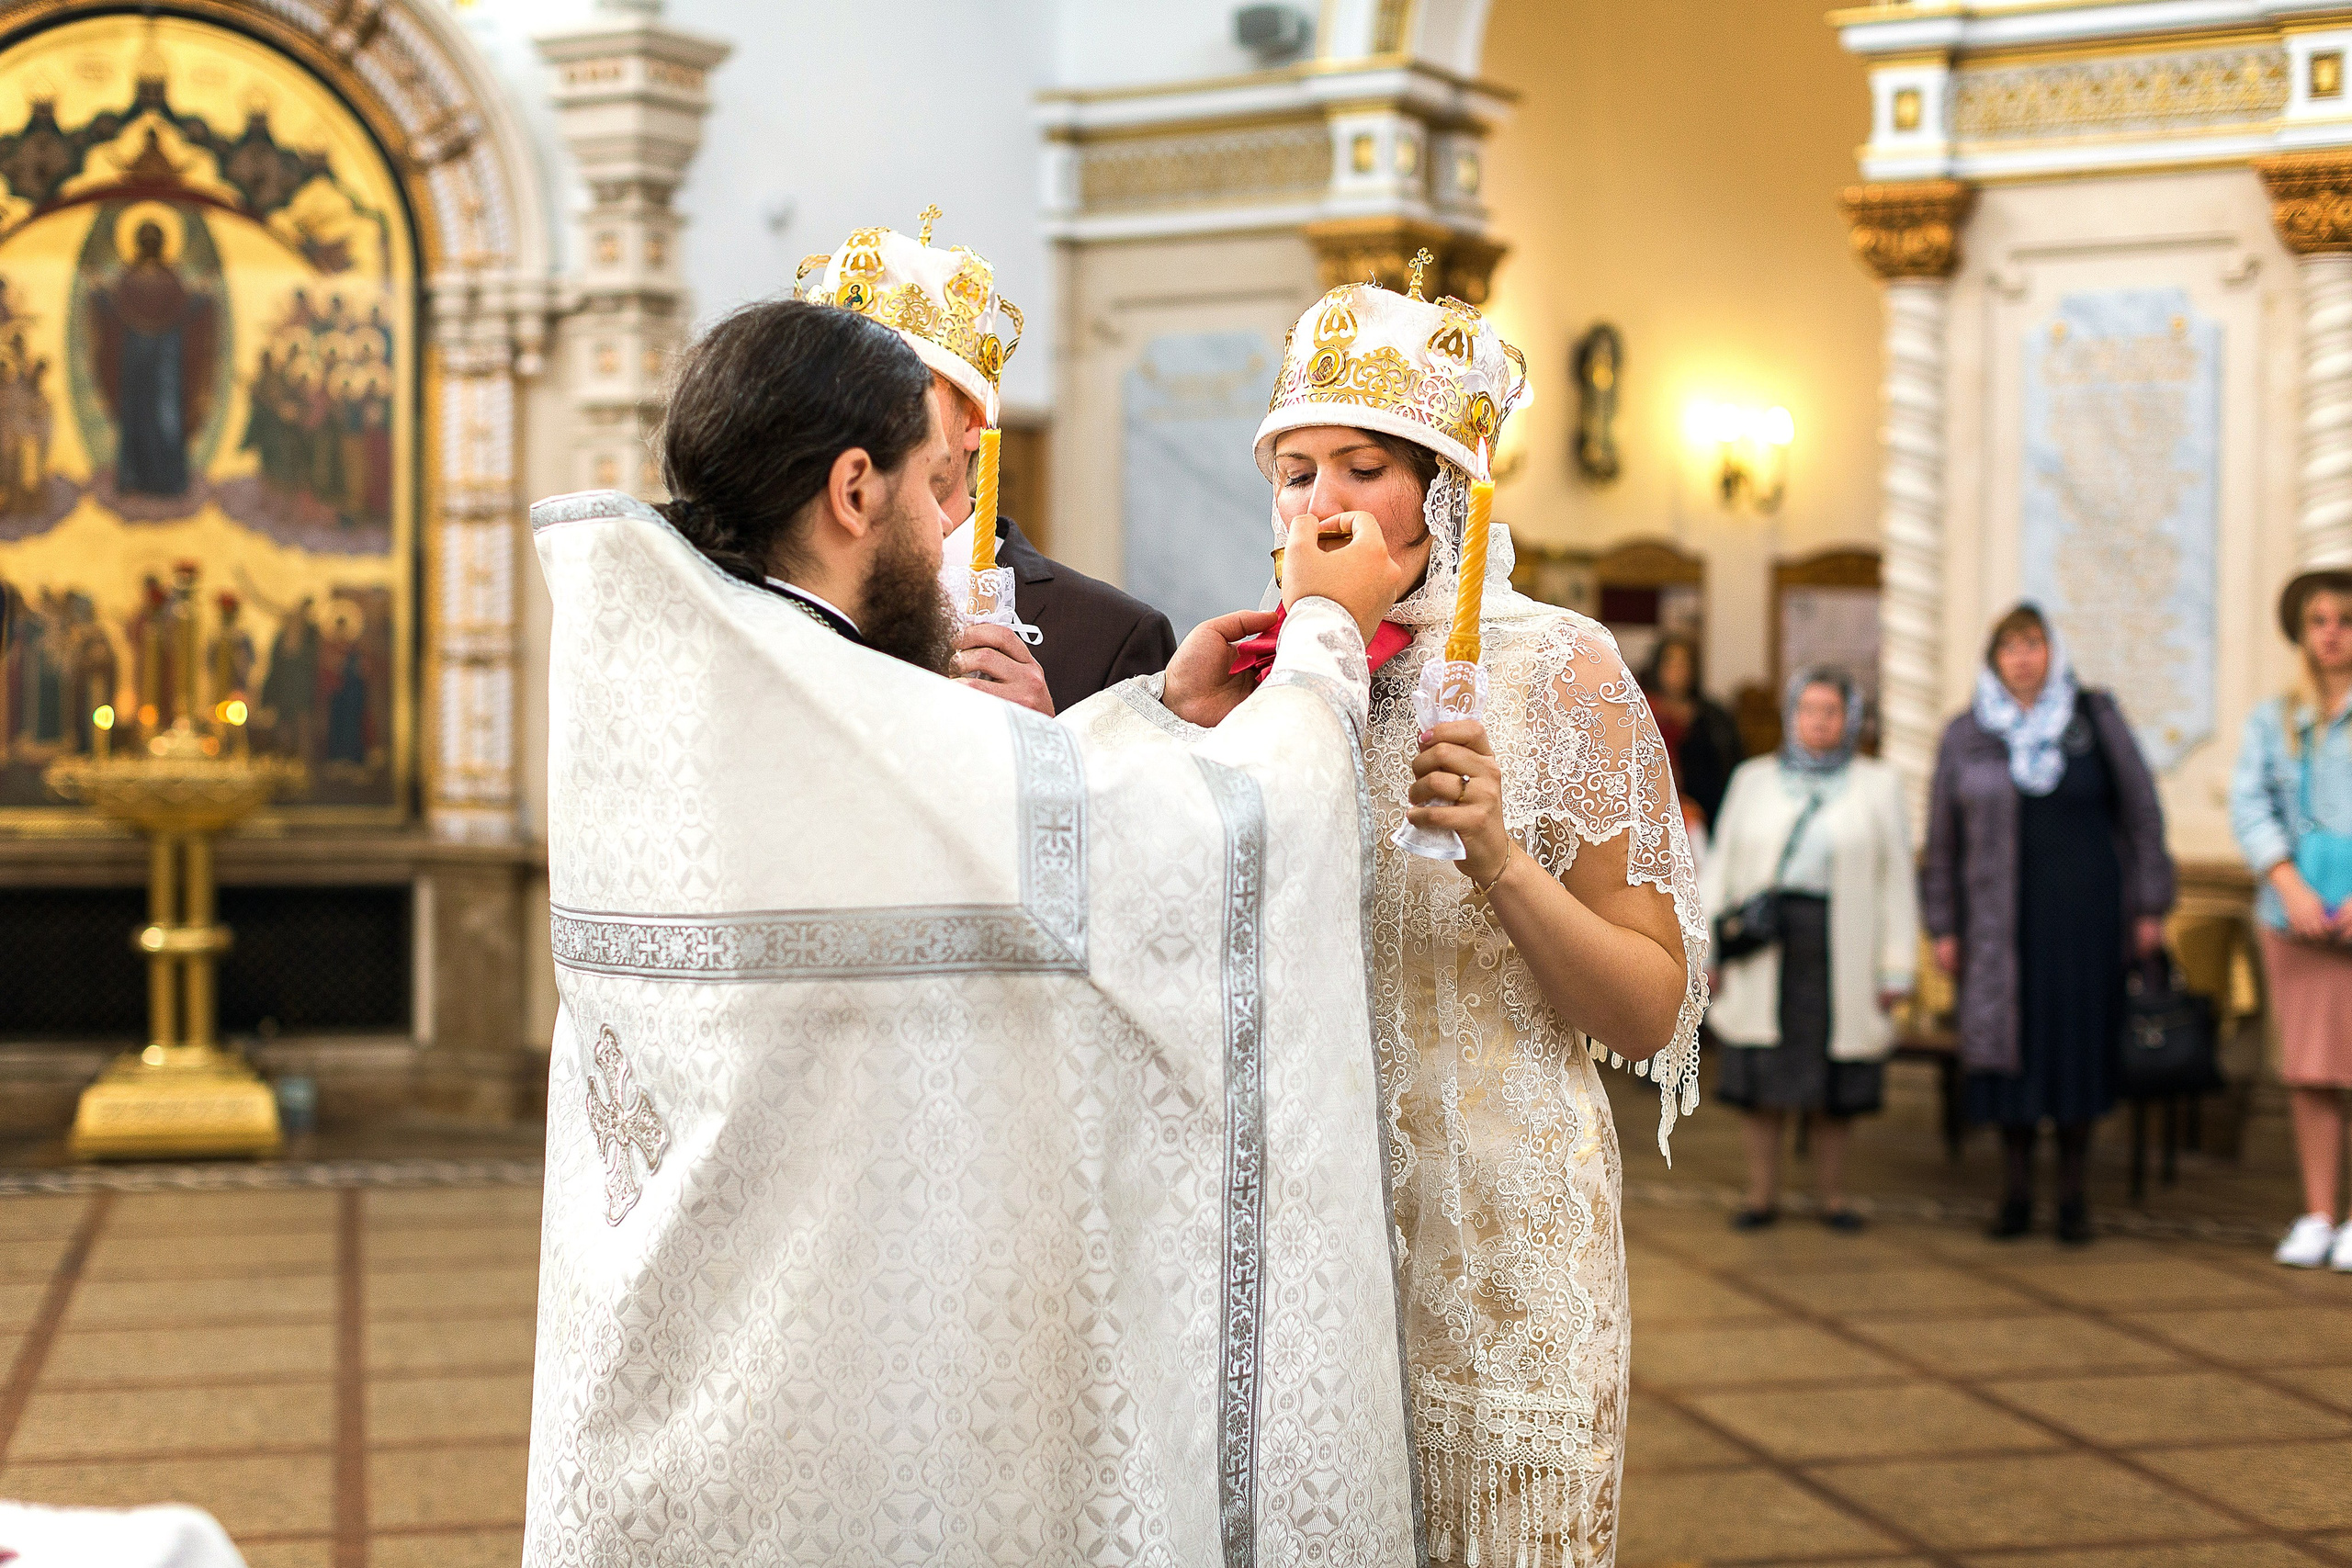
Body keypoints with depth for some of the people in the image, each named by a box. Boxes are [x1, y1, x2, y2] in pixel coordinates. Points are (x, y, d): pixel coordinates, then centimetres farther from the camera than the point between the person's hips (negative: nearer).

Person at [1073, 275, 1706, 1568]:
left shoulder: (1560, 673, -5)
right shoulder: (1255, 672, 5)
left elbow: (1650, 1013, -5)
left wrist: (1498, 856, -20)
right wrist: (1180, 715, -5)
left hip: (1489, 1242, -3)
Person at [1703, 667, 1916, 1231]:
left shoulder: (1878, 785, 5)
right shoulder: (1754, 779, 8)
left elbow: (1896, 882, 3)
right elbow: (1720, 868, 8)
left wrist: (1897, 967, -3)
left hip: (1842, 949, -1)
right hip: (1763, 949, 1)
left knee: (1833, 1082, 3)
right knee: (1759, 1077, 0)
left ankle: (1834, 1196, 14)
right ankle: (1762, 1195, 9)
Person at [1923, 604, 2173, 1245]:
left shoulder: (2096, 718, 2)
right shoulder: (1966, 736, 4)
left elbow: (2140, 813, 3)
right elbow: (1942, 838, 7)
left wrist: (2149, 905, -1)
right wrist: (1944, 927, 4)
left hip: (2085, 909, -1)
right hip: (2001, 915, 1)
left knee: (2080, 1043, 0)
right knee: (2009, 1044, 1)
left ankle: (2074, 1195, 9)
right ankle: (2015, 1193, 10)